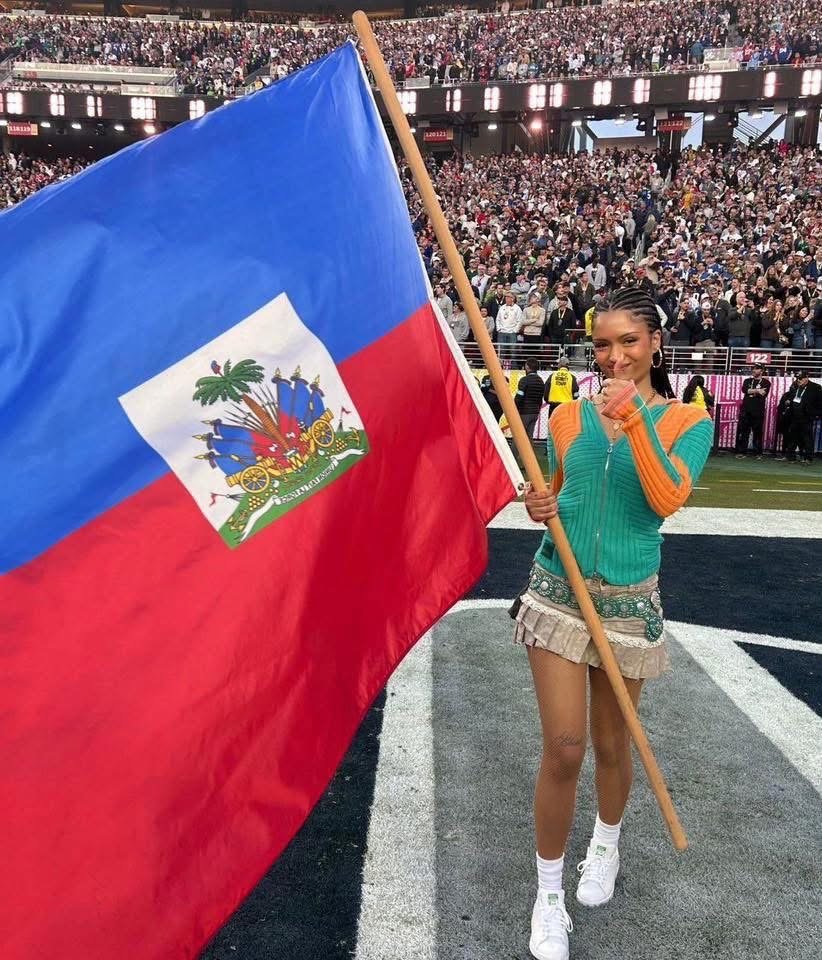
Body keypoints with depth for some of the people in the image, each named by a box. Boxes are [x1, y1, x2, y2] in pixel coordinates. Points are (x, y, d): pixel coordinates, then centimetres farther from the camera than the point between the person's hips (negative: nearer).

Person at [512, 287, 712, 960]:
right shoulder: (569, 417, 2)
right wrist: (540, 509, -9)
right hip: (558, 592, 1)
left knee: (611, 743, 16)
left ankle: (607, 842, 47)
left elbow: (668, 500, -20)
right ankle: (549, 892, 20)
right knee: (563, 749, -1)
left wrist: (633, 421, -28)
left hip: (627, 601, 0)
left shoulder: (686, 420, -4)